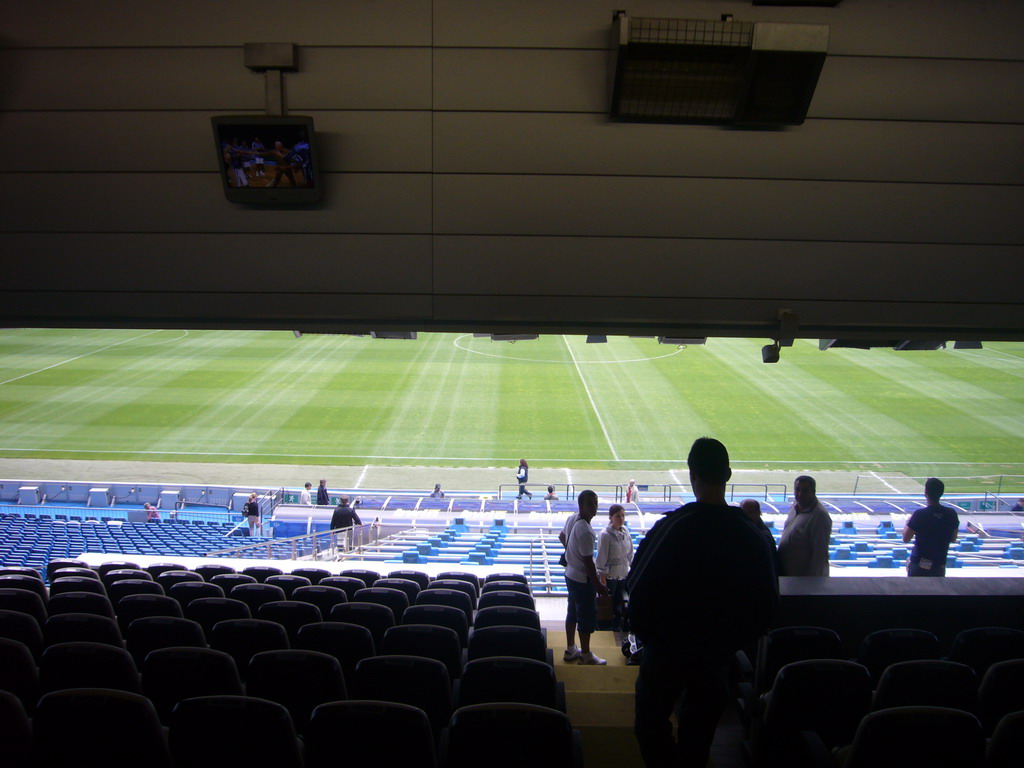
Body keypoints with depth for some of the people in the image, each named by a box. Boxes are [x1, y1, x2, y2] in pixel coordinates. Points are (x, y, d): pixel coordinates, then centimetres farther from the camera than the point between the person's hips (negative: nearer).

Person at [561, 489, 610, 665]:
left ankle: (570, 650, 34)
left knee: (572, 612, 20)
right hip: (583, 578, -9)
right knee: (588, 616, 5)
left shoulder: (572, 519, -1)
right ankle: (586, 655, 18)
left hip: (570, 574, 9)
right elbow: (588, 562, -24)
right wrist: (598, 585, -16)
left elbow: (562, 537, 19)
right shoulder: (585, 531, -28)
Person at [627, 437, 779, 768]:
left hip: (668, 646, -3)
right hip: (719, 652, 4)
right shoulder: (752, 536, -9)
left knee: (651, 723, 13)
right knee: (699, 731, 19)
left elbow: (639, 589, -17)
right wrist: (735, 639, 13)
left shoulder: (671, 528, -21)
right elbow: (768, 603, 0)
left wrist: (644, 632, 1)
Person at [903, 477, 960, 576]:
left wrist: (908, 523, 5)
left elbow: (906, 539, -12)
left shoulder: (920, 514, -19)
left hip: (919, 565, -4)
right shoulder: (951, 514, -5)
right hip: (939, 565, 4)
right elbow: (953, 539, 8)